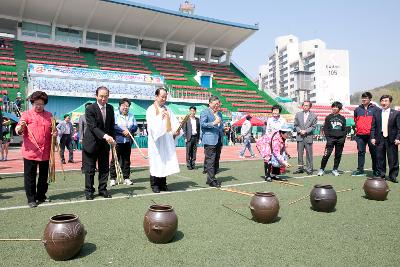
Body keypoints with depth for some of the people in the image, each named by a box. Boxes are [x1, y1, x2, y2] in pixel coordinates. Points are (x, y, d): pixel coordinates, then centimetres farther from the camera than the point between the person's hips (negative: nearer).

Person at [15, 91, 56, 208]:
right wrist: (20, 127, -29)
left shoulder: (49, 115, 11)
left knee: (44, 176, 13)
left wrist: (55, 133, -1)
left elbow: (52, 130, 22)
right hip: (30, 152, -4)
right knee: (30, 176, 3)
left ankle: (41, 196, 26)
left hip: (45, 152, 4)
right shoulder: (27, 114, -1)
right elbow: (18, 131, -6)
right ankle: (31, 199, 13)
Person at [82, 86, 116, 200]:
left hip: (104, 144, 5)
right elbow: (93, 127, -23)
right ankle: (89, 191, 17)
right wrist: (105, 136, -37)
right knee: (90, 169, 4)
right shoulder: (90, 109, -14)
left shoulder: (110, 108, 4)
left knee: (105, 168, 9)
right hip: (91, 143, -5)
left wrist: (113, 138, -1)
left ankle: (102, 189, 21)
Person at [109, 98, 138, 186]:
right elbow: (113, 126, -11)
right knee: (115, 160, -1)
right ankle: (112, 178, 7)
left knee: (126, 160, 7)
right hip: (117, 141, -4)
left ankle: (126, 178, 14)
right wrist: (123, 131, -17)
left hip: (128, 141, 4)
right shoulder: (115, 115, 1)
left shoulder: (131, 116, 15)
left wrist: (129, 131, -11)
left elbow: (135, 126, 7)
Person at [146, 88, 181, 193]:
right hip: (156, 141, -4)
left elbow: (174, 122, 5)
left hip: (167, 141, 5)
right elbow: (151, 125, -14)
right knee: (156, 162, -2)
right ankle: (154, 184, 8)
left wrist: (177, 130, -13)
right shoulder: (150, 110, -1)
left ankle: (163, 183, 14)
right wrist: (160, 117, -25)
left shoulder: (168, 110, 14)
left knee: (166, 161, 5)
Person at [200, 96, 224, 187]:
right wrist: (213, 123, -21)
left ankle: (211, 178, 17)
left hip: (218, 140, 8)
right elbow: (202, 124, -11)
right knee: (210, 160, -10)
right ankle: (211, 180, -7)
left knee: (216, 160, 9)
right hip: (210, 140, -8)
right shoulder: (205, 112, -1)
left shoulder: (219, 113, 23)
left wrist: (224, 128, 12)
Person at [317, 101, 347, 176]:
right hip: (331, 139, -3)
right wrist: (328, 138, -7)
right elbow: (325, 129, 3)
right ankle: (321, 169, -1)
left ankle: (335, 169, 17)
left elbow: (344, 130, 15)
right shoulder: (328, 117, 7)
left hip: (340, 140, 3)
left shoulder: (342, 118, 13)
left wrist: (343, 138, 1)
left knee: (338, 155, 5)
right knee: (327, 154, -10)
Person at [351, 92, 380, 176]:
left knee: (374, 152, 4)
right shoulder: (357, 109, 9)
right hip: (360, 135, 3)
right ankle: (360, 170, 12)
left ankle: (376, 171, 14)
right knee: (361, 152, 7)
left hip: (371, 135, -3)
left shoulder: (375, 109, 0)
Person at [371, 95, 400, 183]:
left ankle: (393, 176, 11)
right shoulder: (376, 114, 10)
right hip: (379, 139, 2)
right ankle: (381, 175, 18)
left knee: (393, 159, 1)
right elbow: (373, 127, 8)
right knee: (380, 158, 7)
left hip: (391, 140, -2)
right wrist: (372, 137, -1)